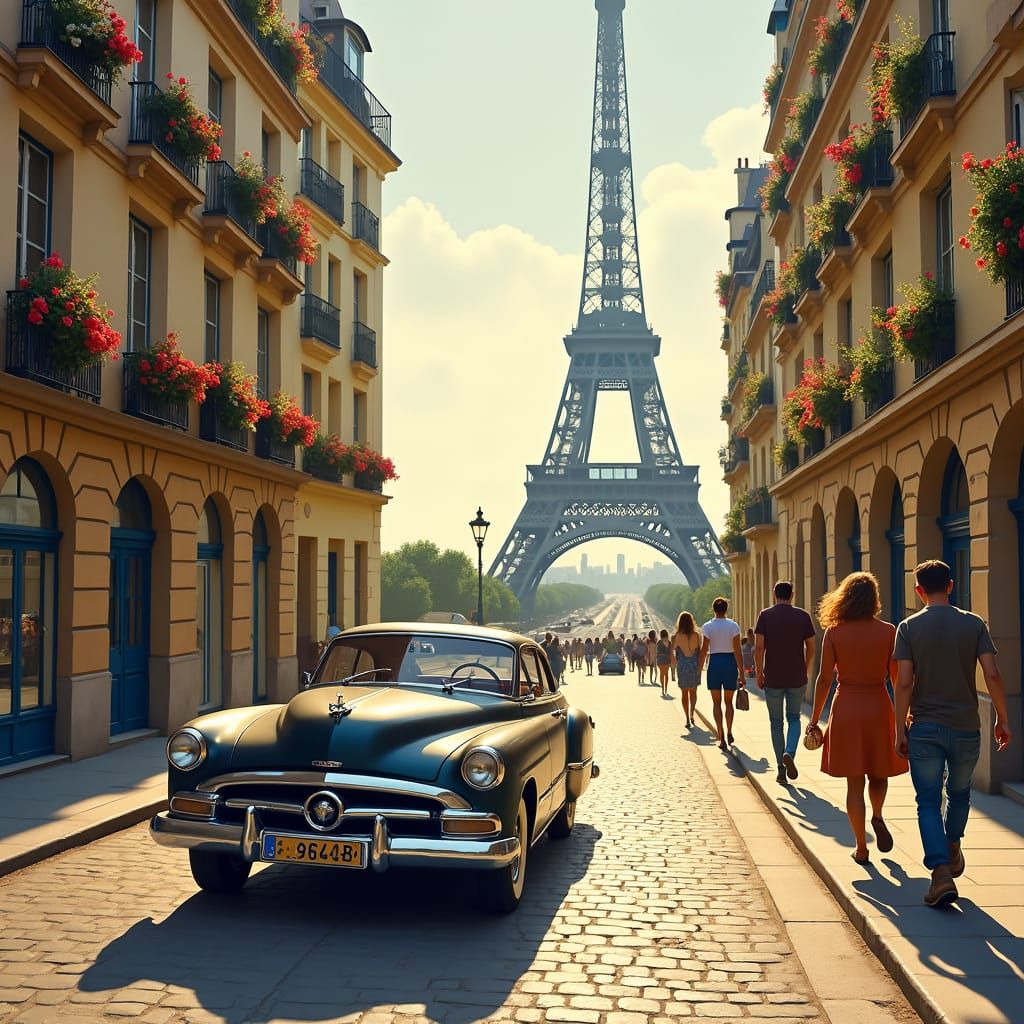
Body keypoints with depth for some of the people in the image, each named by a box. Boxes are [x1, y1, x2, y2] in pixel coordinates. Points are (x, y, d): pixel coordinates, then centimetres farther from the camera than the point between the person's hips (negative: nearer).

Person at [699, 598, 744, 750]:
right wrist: (741, 673, -3)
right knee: (728, 701, 18)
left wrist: (700, 668, 10)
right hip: (730, 662, 1)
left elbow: (704, 650, -4)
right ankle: (729, 733, 21)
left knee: (717, 702, 5)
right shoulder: (733, 626, -4)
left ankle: (721, 737, -6)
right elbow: (738, 651, -6)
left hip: (714, 662, -1)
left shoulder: (708, 626, -5)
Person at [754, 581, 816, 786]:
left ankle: (781, 769, 7)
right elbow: (810, 647, 1)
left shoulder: (765, 616, -3)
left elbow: (759, 647, -9)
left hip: (773, 679, -1)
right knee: (794, 718, 17)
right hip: (797, 677, 1)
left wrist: (759, 673, 0)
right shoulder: (802, 616, 0)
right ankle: (789, 753, -9)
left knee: (776, 723, 10)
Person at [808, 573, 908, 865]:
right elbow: (898, 677, -1)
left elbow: (824, 679, -4)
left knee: (854, 781, 6)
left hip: (846, 709, 0)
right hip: (878, 705, 0)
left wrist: (814, 719, 5)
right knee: (879, 772, 23)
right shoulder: (888, 632, -5)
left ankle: (861, 847, 9)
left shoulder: (833, 633, -6)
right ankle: (877, 817, 2)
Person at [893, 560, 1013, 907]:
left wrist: (900, 730, -3)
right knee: (959, 793, 24)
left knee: (928, 803, 3)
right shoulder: (974, 624, -1)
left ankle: (942, 873, -10)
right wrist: (1002, 719, 4)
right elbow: (993, 675, -7)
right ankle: (952, 849, 40)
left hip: (924, 728, -2)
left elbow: (904, 683, -9)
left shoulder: (909, 627, -4)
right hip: (966, 727, 2)